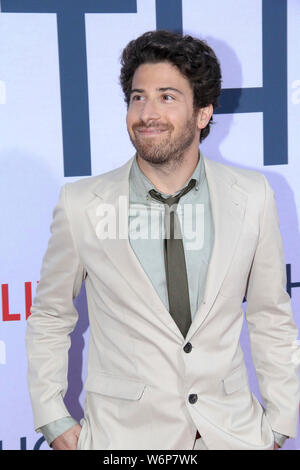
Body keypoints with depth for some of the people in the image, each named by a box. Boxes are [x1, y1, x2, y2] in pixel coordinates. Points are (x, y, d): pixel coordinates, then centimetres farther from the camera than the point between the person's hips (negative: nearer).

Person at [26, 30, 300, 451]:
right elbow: (49, 319, 2)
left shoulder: (253, 197, -6)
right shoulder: (81, 205, -10)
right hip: (125, 433, -1)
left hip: (234, 431, 1)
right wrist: (54, 422, -1)